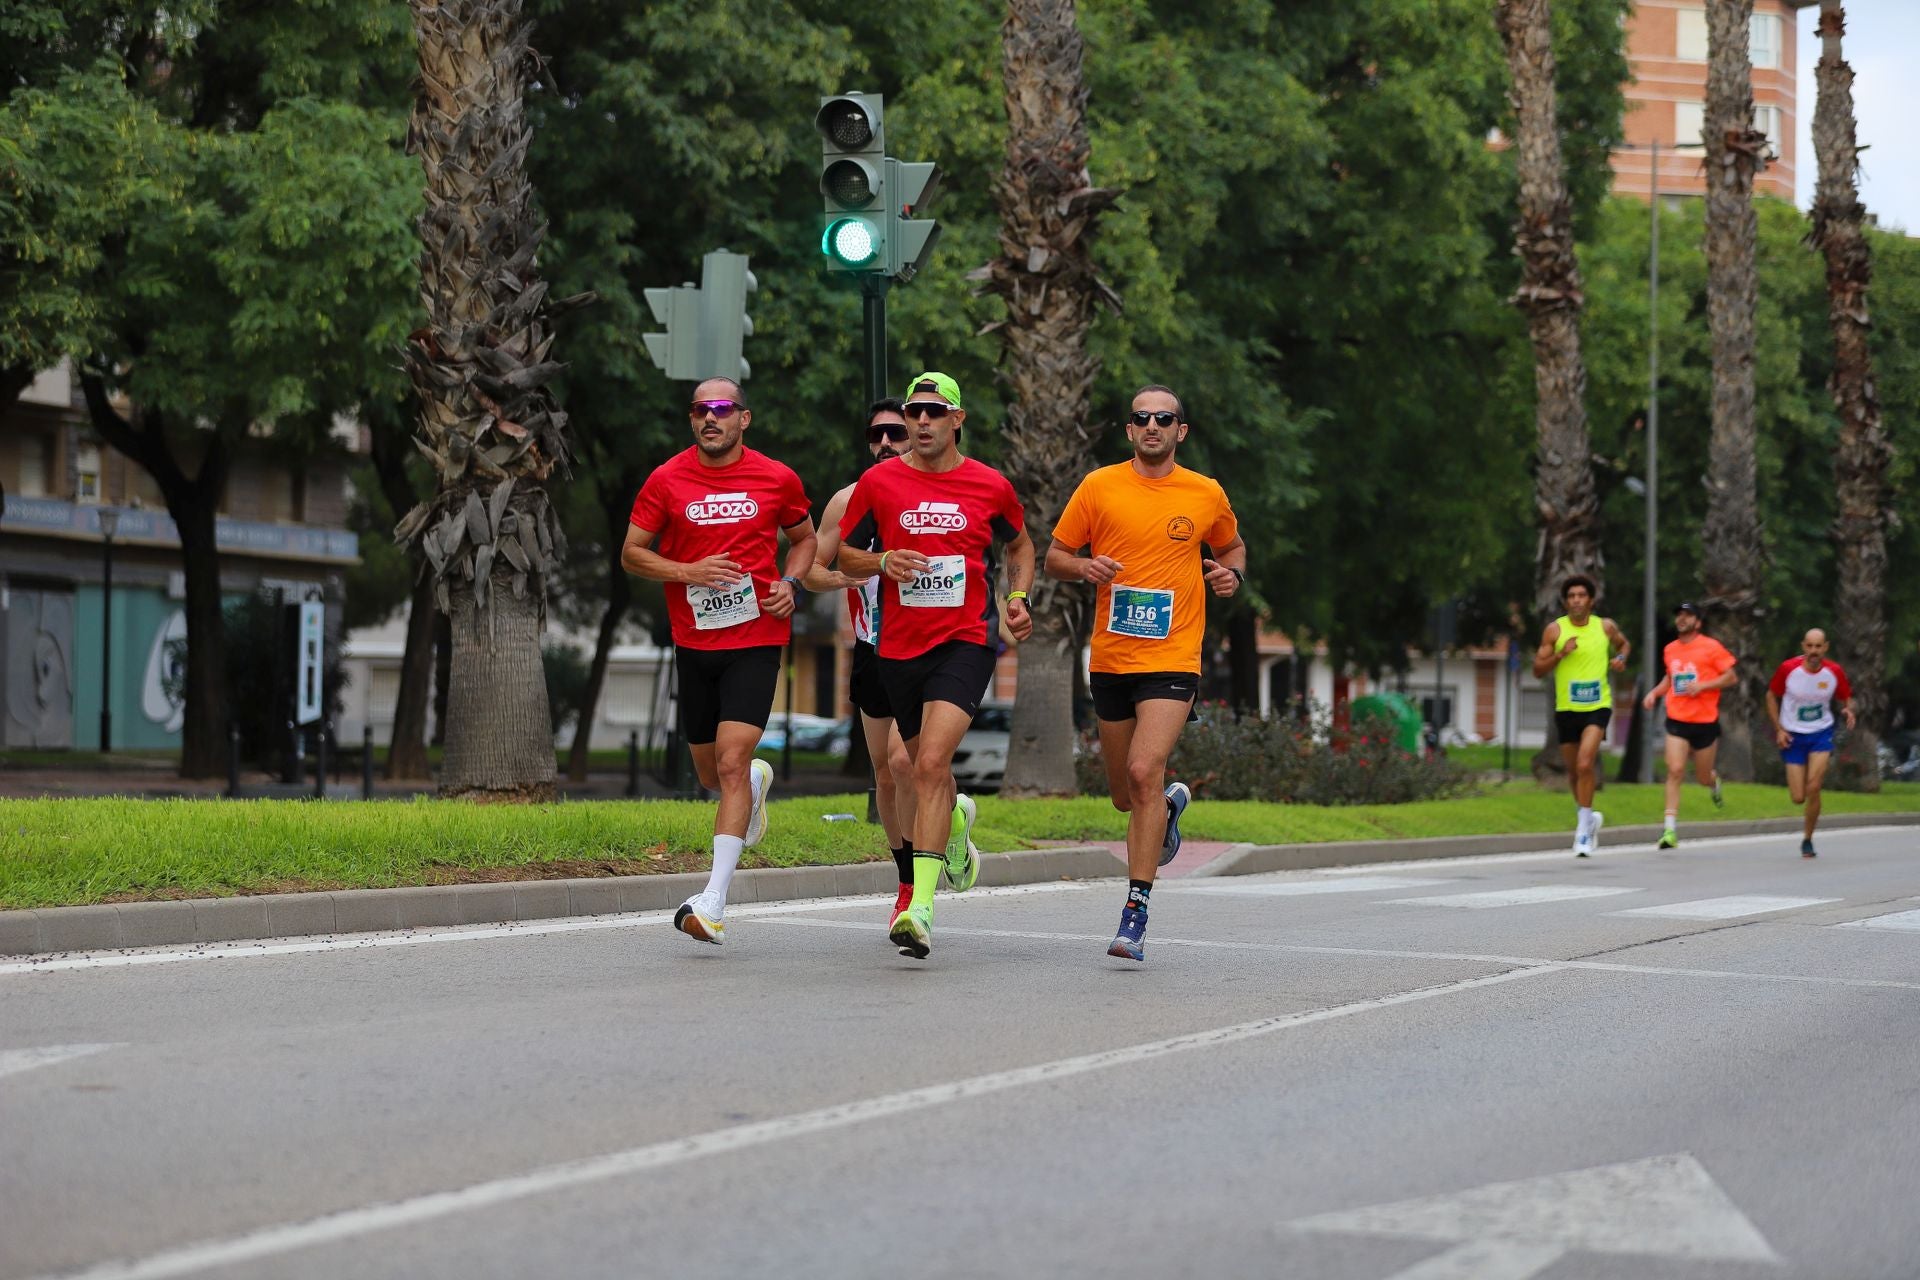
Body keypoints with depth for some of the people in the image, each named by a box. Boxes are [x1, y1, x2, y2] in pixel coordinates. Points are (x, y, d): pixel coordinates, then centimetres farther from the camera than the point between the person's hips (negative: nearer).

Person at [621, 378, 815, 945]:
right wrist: (689, 571, -14)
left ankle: (713, 900, -18)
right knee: (711, 775, 13)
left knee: (732, 762, -16)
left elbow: (803, 538, 17)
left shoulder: (778, 479, 1)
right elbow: (631, 553, 2)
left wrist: (789, 583, -2)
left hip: (757, 641, -2)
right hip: (694, 643, 2)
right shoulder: (667, 480, -1)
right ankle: (758, 780, 51)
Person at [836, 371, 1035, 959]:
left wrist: (1017, 596, 5)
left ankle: (919, 908, -25)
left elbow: (1020, 544, 21)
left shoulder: (990, 485, 3)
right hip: (899, 646, 3)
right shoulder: (877, 482, 2)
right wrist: (883, 562, -10)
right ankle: (956, 824, 55)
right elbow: (846, 557, 10)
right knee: (927, 769, 16)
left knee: (932, 763, -20)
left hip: (965, 641, -3)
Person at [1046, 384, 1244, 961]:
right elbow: (1054, 556, 8)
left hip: (1173, 659, -2)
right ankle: (1171, 804, 49)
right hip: (1110, 659, 2)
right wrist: (1084, 567, -14)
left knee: (1144, 771, -21)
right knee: (1126, 797, 10)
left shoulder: (1207, 495, 4)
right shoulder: (1099, 487, 2)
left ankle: (1135, 914, -17)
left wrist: (1232, 573, 1)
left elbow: (1231, 545, 23)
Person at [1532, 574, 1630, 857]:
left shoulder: (1605, 627, 1)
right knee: (1573, 770, 13)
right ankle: (1588, 816, 38)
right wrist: (1560, 654, -17)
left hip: (1598, 706, -2)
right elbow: (1538, 669, -1)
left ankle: (1584, 828, -14)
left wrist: (1620, 658, 1)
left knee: (1585, 764, -20)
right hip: (1566, 708, 2)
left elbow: (1624, 644, 23)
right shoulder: (1555, 629, -2)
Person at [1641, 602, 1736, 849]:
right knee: (1675, 771, -14)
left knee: (1703, 777, 9)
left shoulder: (1710, 647, -5)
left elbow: (1731, 677, -5)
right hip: (1677, 720, 2)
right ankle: (1671, 830, -17)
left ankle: (1714, 782, 49)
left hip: (1705, 721, -2)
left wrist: (1702, 685, -17)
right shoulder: (1670, 650, 9)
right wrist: (1655, 692, 8)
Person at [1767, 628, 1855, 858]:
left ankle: (1807, 839, 1)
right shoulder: (1788, 669, -13)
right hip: (1793, 736, 0)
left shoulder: (1834, 672, -9)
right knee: (1798, 798, -4)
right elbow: (1771, 696, 1)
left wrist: (1849, 710, -18)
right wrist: (1778, 729, -6)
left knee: (1813, 789, -17)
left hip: (1821, 735, 0)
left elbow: (1846, 698, 6)